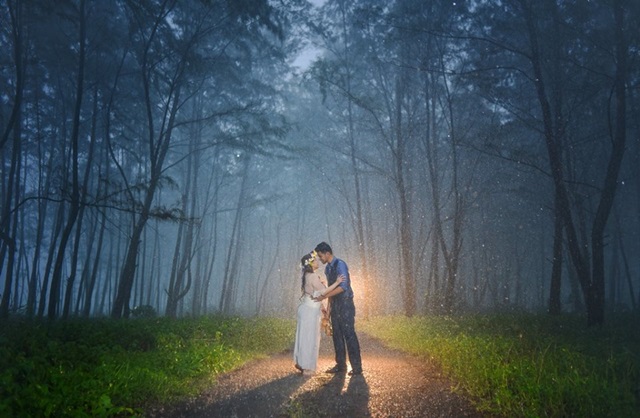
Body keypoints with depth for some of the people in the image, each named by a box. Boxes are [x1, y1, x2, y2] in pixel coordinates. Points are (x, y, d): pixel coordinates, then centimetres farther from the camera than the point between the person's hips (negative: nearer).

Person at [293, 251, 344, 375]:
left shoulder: (308, 275, 12)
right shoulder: (313, 276, -18)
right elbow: (323, 291, -20)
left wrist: (321, 306, 22)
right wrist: (337, 283, -16)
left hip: (307, 308, 9)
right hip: (311, 309, -9)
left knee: (304, 336, 15)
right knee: (310, 337, -2)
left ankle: (301, 362, 25)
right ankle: (307, 367, 6)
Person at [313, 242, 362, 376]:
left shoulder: (340, 264, -14)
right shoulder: (327, 268, 12)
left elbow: (343, 286, -22)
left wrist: (324, 296, -22)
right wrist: (328, 306, 17)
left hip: (345, 304, -8)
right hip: (335, 304, 9)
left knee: (349, 334, -7)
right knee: (337, 335, 10)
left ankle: (357, 366, 0)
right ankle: (340, 365, 17)